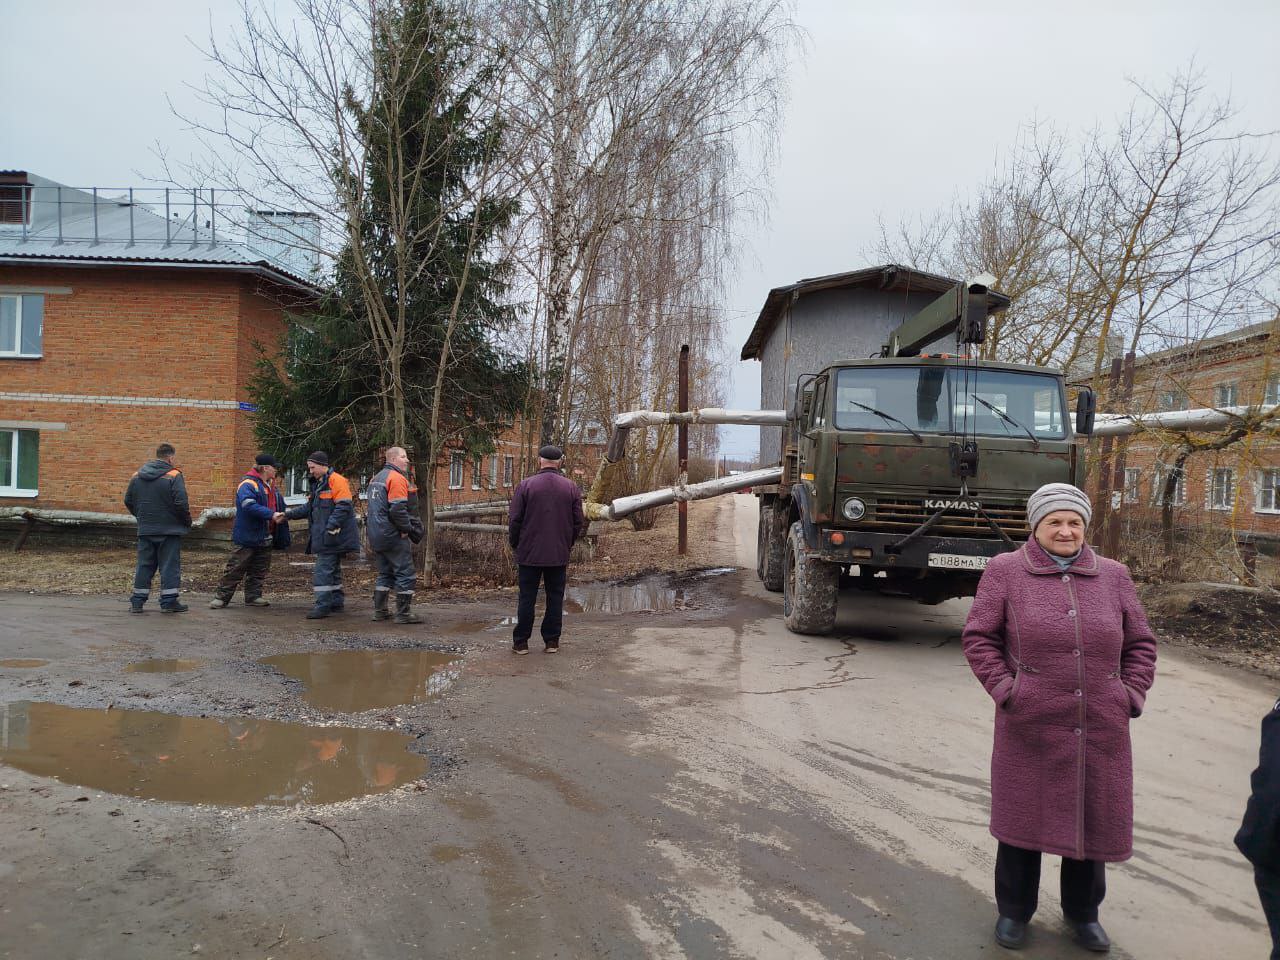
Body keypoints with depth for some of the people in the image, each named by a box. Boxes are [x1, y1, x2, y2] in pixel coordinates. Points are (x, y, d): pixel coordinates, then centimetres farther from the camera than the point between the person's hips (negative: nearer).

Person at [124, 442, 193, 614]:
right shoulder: (173, 476, -12)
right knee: (170, 565, 2)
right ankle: (169, 601, 3)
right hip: (169, 529, -5)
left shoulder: (137, 476, 9)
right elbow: (181, 503, -18)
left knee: (144, 565, 12)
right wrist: (187, 522, -3)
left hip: (145, 530, 5)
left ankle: (137, 601, 14)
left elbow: (128, 501, 15)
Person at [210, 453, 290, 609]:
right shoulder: (248, 485, -15)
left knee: (259, 570, 12)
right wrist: (271, 515, -32)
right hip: (247, 536, -8)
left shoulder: (272, 486, 13)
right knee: (236, 568, -2)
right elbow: (249, 506, -30)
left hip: (265, 537, 8)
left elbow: (280, 507, 24)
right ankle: (221, 596, 7)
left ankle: (254, 596, 21)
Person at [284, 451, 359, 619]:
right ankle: (337, 602, 23)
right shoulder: (317, 484, 19)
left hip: (332, 536, -10)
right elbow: (308, 508, 21)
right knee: (333, 569, 15)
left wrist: (330, 526, -24)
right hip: (323, 537, 10)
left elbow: (343, 507, -20)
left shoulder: (336, 481, -13)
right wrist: (288, 514, 12)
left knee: (324, 570, -10)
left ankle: (323, 605, -7)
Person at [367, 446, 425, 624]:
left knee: (385, 573, 18)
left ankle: (380, 610, 20)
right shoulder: (397, 478, -14)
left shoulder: (377, 479, 18)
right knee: (405, 574, -4)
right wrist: (406, 528, -12)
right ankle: (404, 613, -3)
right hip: (393, 536, -10)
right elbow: (398, 509, -23)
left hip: (376, 535, 10)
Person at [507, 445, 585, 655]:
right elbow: (578, 522, 5)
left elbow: (514, 519, -4)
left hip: (530, 553, -1)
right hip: (559, 554, 1)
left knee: (527, 598, 5)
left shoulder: (526, 485, -5)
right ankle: (552, 641, 12)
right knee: (555, 598, 9)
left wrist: (515, 545, 10)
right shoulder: (571, 487, 1)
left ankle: (521, 642, 9)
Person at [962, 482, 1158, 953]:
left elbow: (1140, 643, 15)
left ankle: (1083, 913, 37)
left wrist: (1132, 694, 3)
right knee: (1023, 818, 9)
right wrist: (1005, 689, -9)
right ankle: (1013, 911, 29)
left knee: (1093, 820, 14)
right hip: (1030, 730, -3)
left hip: (1101, 732, 3)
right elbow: (979, 637, -1)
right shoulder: (1005, 571, -1)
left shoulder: (1113, 576, 9)